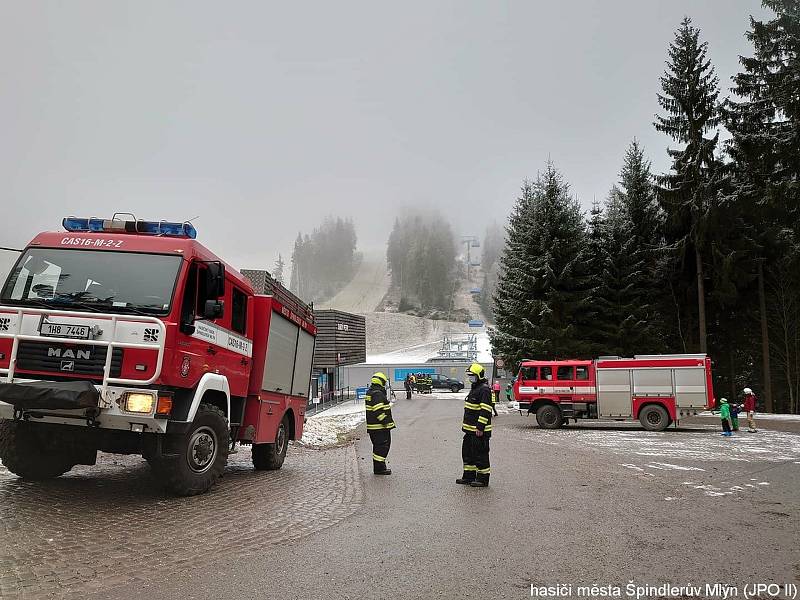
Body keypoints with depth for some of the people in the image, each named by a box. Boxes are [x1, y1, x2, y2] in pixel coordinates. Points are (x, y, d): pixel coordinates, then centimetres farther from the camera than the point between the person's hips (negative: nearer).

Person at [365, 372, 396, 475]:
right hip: (380, 427, -11)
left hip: (372, 426, 11)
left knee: (378, 446, 18)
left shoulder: (370, 392, 15)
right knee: (383, 446, -4)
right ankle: (379, 468, -1)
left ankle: (378, 468, 26)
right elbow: (378, 411, -25)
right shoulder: (378, 394, -19)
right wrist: (387, 423, -20)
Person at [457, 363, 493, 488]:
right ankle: (469, 476, 26)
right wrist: (465, 424, 25)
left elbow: (485, 411, -22)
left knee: (480, 454, -2)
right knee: (467, 452, 16)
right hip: (470, 429, 11)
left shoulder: (484, 389, -16)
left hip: (479, 430, -11)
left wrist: (480, 428, -25)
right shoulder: (474, 388, 17)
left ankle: (483, 479, 7)